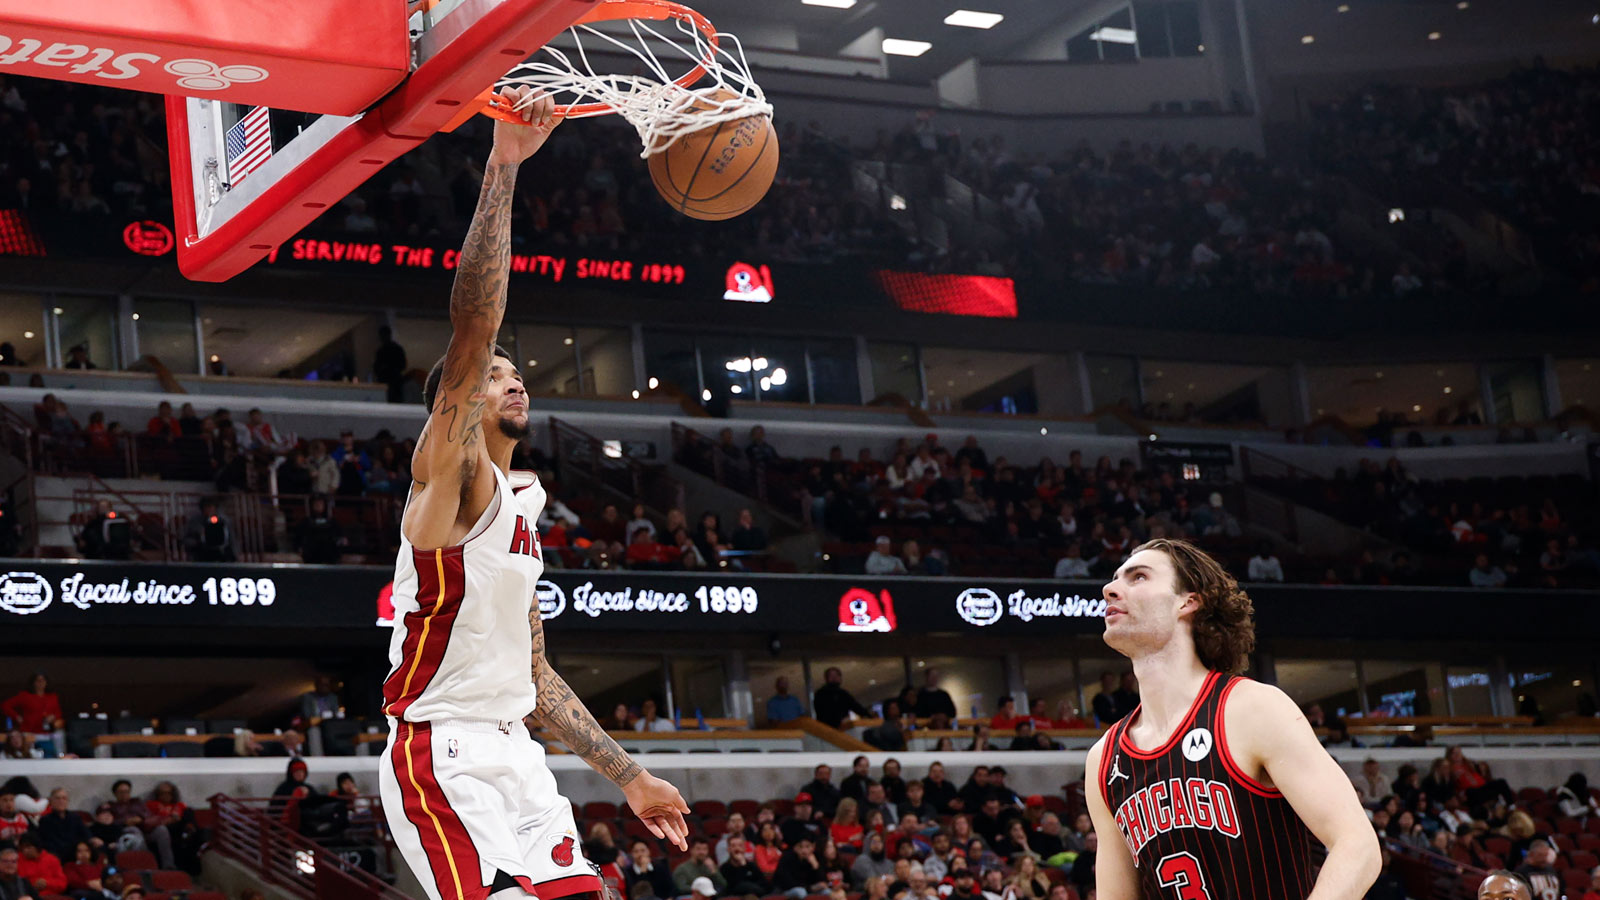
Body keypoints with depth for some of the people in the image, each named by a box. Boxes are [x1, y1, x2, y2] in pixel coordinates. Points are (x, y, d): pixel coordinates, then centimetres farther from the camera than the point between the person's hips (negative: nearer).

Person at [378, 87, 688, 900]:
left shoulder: (520, 512, 21)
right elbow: (472, 329, -21)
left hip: (513, 755, 9)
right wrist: (503, 167, -27)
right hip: (443, 756, -9)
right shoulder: (450, 471, -4)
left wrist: (629, 777, 23)